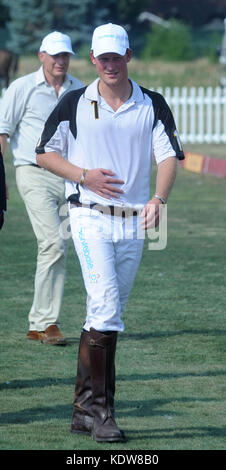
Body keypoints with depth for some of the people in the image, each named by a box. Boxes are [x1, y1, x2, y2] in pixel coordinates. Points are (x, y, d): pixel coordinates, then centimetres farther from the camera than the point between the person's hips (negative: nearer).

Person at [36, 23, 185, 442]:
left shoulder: (152, 105, 7)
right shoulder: (75, 104, 3)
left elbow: (169, 156, -1)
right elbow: (44, 153, 8)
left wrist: (159, 199, -20)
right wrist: (84, 176, -8)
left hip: (134, 224, 3)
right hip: (91, 219, -3)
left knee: (104, 317, 8)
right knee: (106, 308, -17)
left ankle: (84, 410, 15)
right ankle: (100, 410, -14)